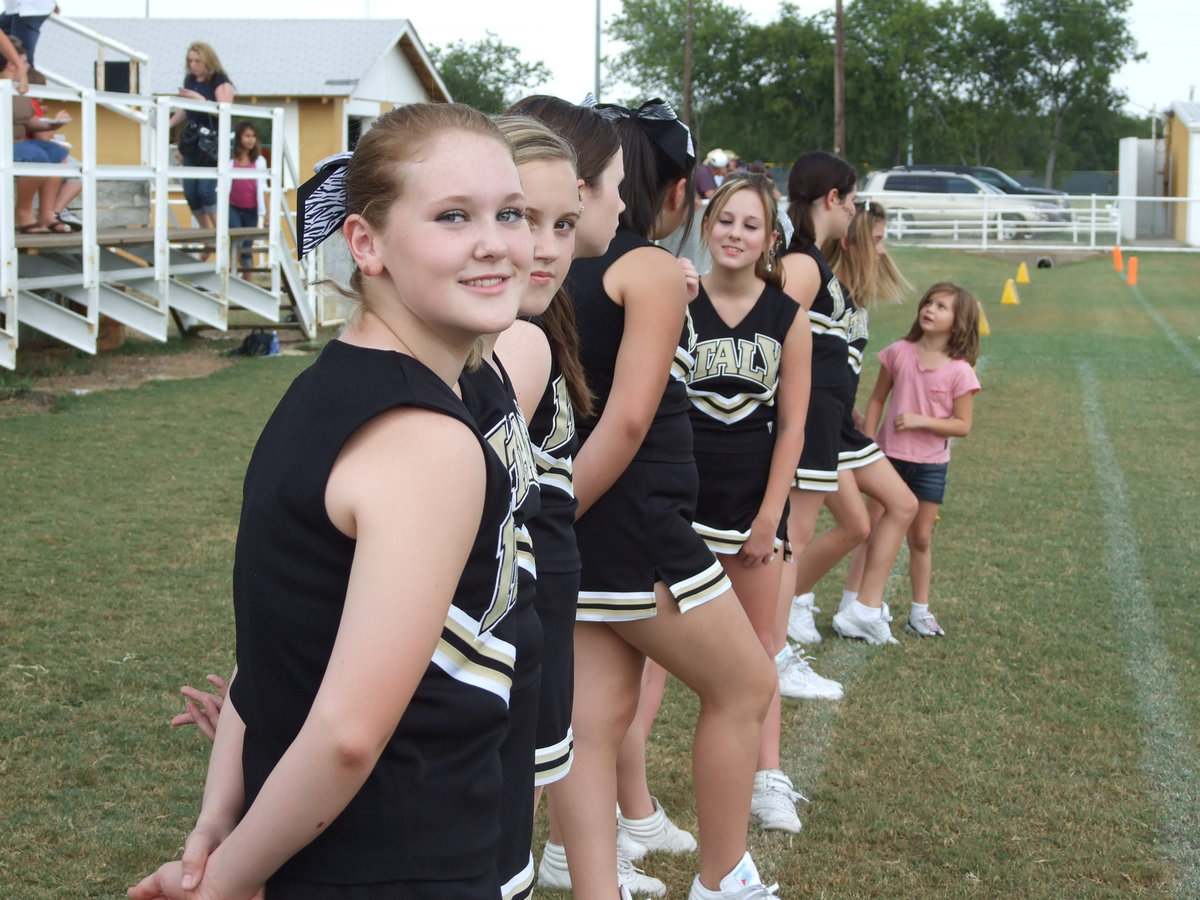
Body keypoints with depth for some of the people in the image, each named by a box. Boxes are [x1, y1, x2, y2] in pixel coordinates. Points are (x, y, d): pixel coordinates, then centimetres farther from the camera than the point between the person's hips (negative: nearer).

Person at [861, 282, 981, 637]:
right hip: (888, 457, 1)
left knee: (920, 537, 9)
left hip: (930, 465, -1)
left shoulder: (960, 371, -9)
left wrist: (921, 420, -19)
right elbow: (877, 399, 5)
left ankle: (920, 610, 21)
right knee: (872, 531, 3)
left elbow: (963, 425, -8)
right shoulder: (899, 353, -3)